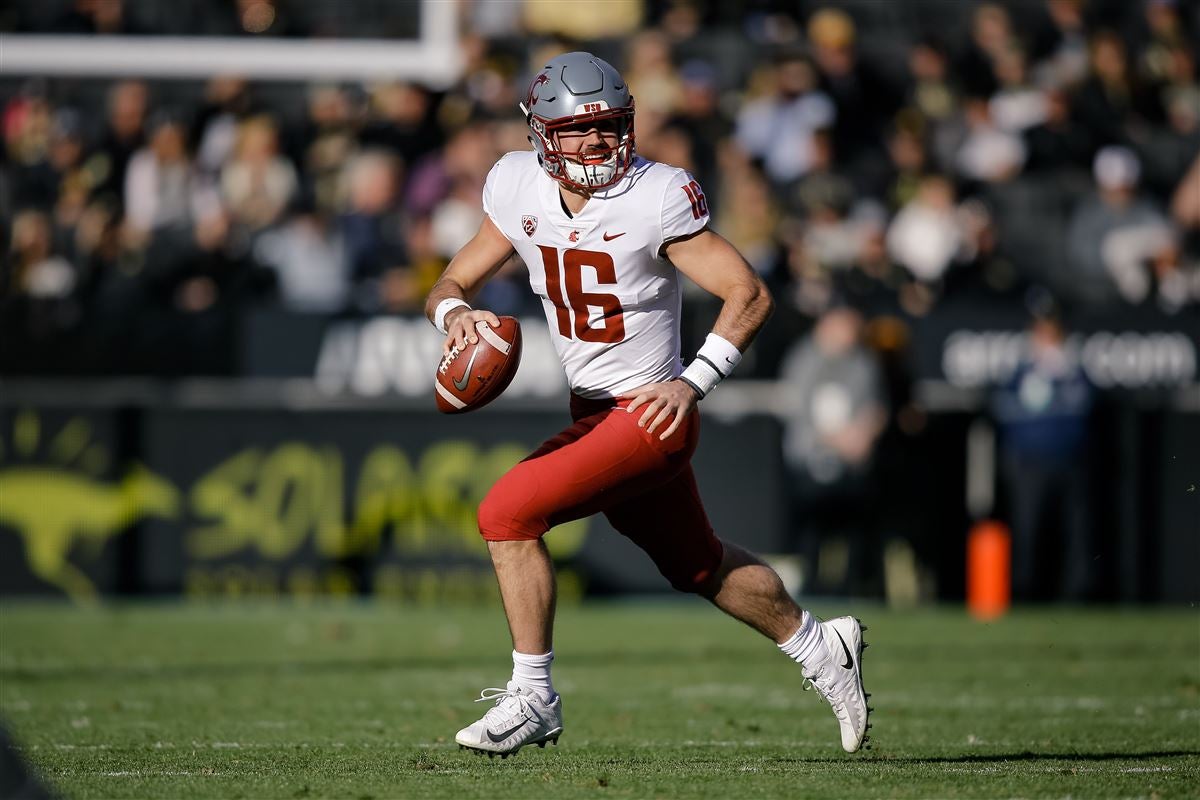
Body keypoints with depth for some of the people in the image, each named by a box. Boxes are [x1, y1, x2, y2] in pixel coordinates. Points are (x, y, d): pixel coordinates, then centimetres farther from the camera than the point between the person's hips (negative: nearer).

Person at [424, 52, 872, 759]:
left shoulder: (656, 197, -18)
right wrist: (456, 313, -17)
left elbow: (750, 294, -15)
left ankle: (533, 698, -10)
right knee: (697, 564, 22)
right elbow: (452, 284, 7)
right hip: (593, 411, 7)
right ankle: (817, 645, 44)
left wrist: (693, 382, -25)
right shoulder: (520, 190, -1)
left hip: (649, 412, -7)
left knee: (509, 514, -20)